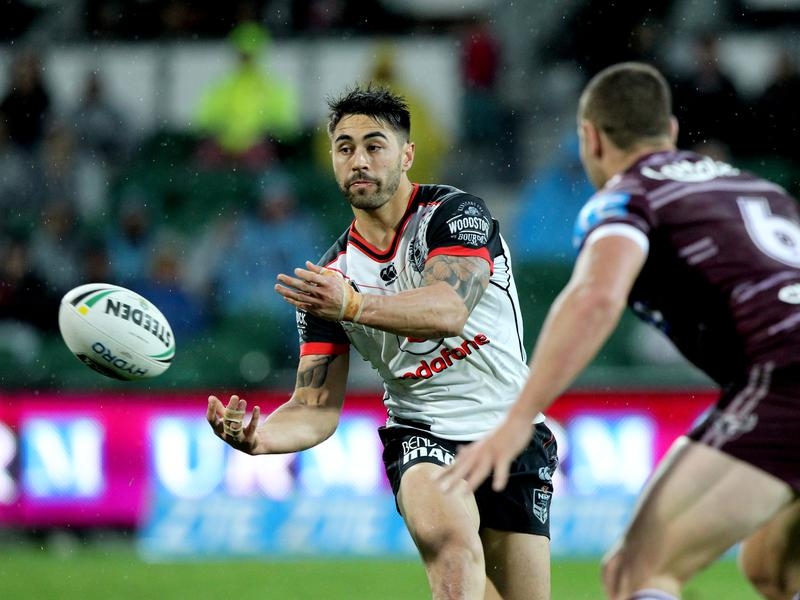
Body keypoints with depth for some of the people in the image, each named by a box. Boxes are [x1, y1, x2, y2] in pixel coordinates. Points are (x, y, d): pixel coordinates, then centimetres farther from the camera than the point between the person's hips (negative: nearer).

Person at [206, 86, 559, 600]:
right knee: (451, 542, -31)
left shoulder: (455, 212, -9)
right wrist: (255, 437, -24)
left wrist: (353, 305, -47)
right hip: (421, 437, 1)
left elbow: (449, 310, -30)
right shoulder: (328, 278, 2)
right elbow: (317, 411, -1)